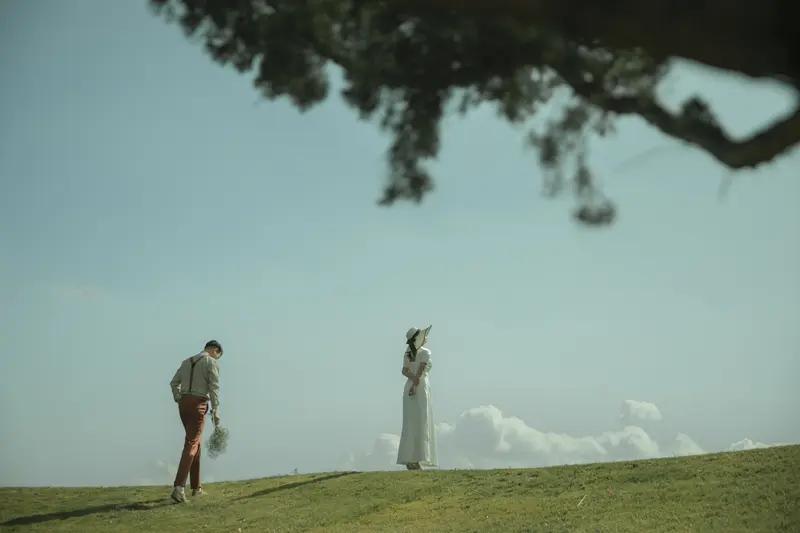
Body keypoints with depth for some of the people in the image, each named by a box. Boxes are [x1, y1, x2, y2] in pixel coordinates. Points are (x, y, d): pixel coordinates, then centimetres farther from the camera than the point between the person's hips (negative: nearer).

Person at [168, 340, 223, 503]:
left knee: (195, 442, 17)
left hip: (184, 404, 7)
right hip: (198, 405, -7)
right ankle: (179, 487, -25)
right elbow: (214, 388, -13)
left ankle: (196, 487, 19)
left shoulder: (187, 362, 18)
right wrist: (216, 412, -14)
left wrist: (179, 401, 15)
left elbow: (174, 383, 17)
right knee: (191, 445, -11)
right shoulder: (212, 363, -5)